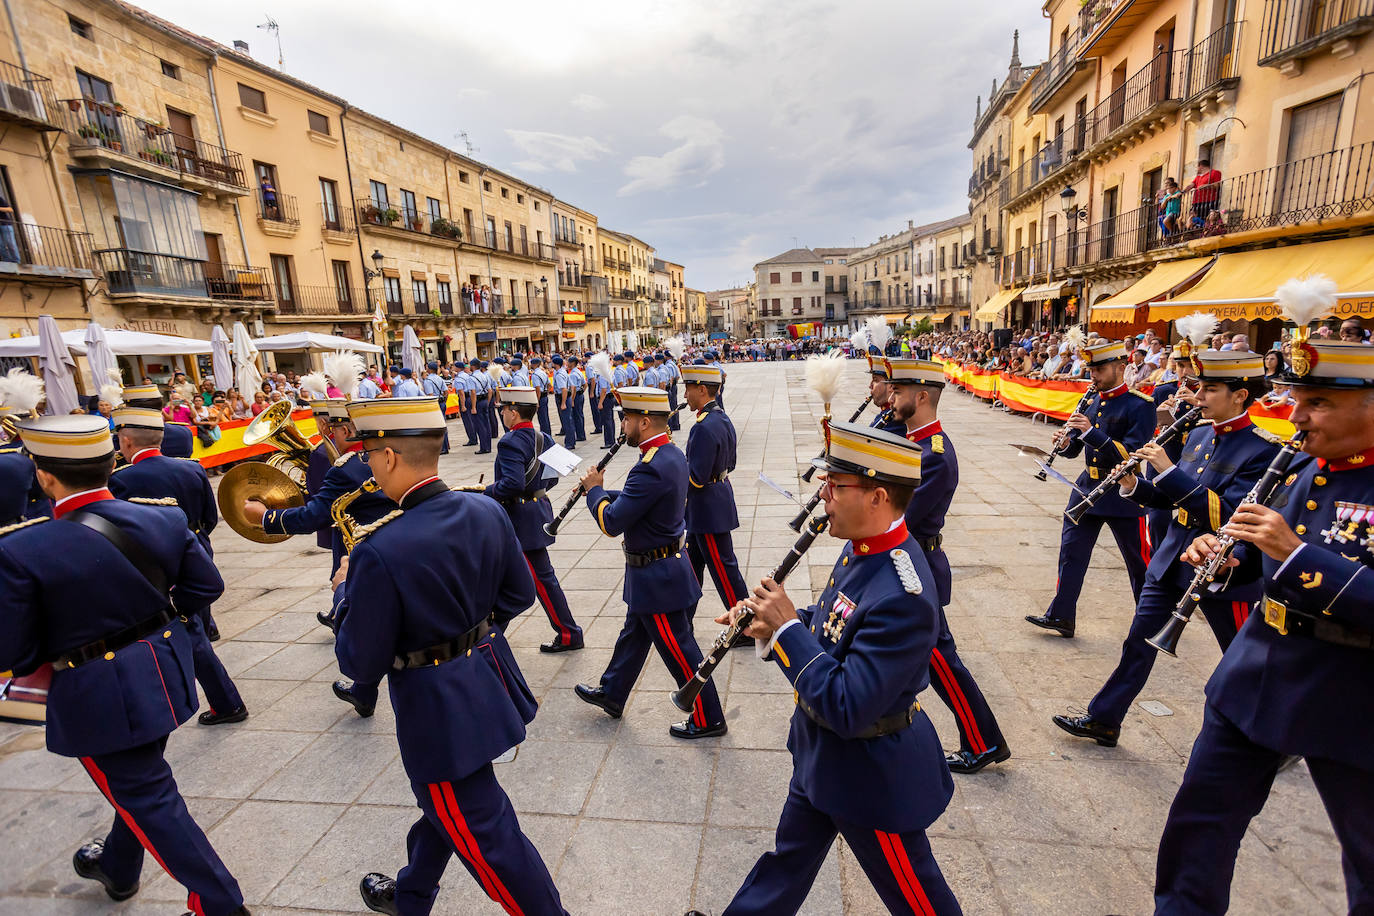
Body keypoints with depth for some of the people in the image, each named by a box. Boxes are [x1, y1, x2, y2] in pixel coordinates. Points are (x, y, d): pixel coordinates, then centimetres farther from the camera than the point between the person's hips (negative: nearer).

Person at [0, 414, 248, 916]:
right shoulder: (165, 518, -11)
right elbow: (207, 585, -1)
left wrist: (61, 645, 6)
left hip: (99, 699, -5)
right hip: (164, 676, 6)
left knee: (149, 797, 10)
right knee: (139, 782, 29)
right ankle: (118, 868, 56)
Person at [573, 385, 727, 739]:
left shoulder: (652, 467, -29)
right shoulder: (672, 454, 3)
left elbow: (611, 523, -24)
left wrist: (595, 490, -8)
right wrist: (605, 492, 3)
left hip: (657, 577, -10)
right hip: (663, 565, 10)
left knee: (678, 649, 6)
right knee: (634, 632, 25)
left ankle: (707, 720, 23)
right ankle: (611, 694, 45)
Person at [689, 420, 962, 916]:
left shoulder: (902, 596, -35)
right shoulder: (861, 548, -6)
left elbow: (847, 709, -34)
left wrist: (785, 627, -29)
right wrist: (774, 624, -8)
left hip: (872, 776, -8)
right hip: (821, 752, 9)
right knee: (790, 855, 29)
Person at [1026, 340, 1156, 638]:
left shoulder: (1140, 405, -11)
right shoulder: (1091, 402, 9)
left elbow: (1131, 454, -20)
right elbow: (1075, 450, 11)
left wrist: (1090, 433, -29)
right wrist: (1064, 443, -12)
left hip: (1123, 494, -6)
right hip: (1087, 489, 6)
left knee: (1139, 562, 10)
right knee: (1071, 552, 5)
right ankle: (1061, 616, 13)